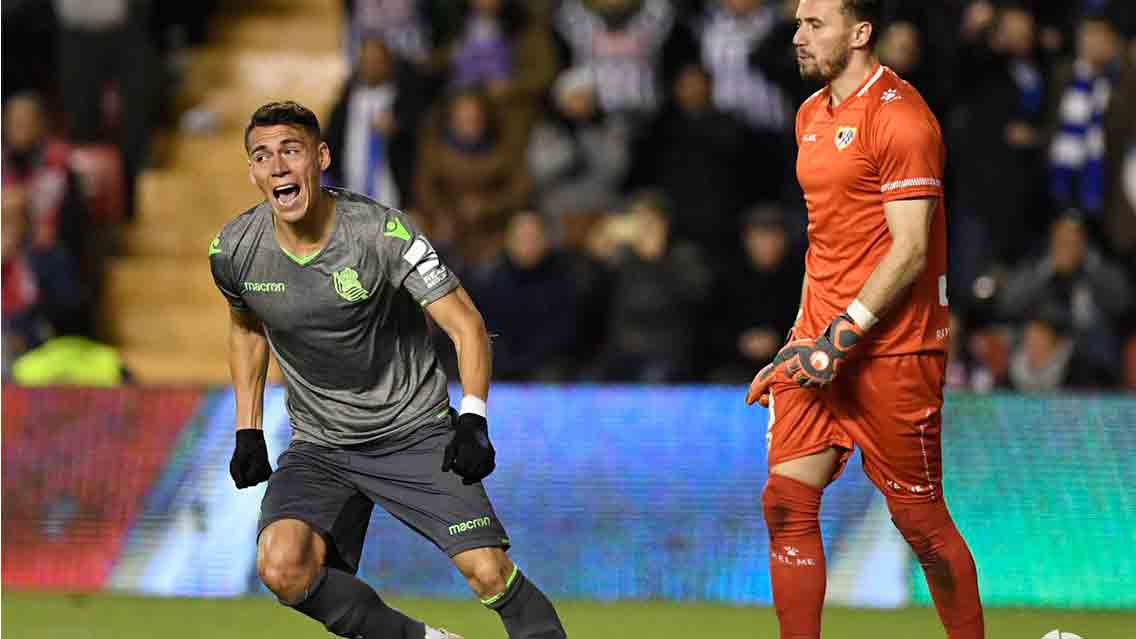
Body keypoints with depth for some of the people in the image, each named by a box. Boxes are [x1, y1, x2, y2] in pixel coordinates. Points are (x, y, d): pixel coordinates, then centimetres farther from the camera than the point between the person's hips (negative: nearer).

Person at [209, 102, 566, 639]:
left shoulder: (381, 232, -18)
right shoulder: (234, 250, -7)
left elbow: (466, 324, -14)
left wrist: (472, 421, -28)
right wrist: (248, 430, 12)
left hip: (417, 432, -2)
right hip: (320, 448, 2)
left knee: (489, 572, -16)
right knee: (282, 567, -24)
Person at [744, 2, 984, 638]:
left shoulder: (899, 116, -12)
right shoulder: (812, 116, 16)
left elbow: (910, 251, -17)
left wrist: (844, 335, -20)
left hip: (891, 349, -8)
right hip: (823, 346, 8)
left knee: (920, 519, 0)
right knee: (787, 503, -3)